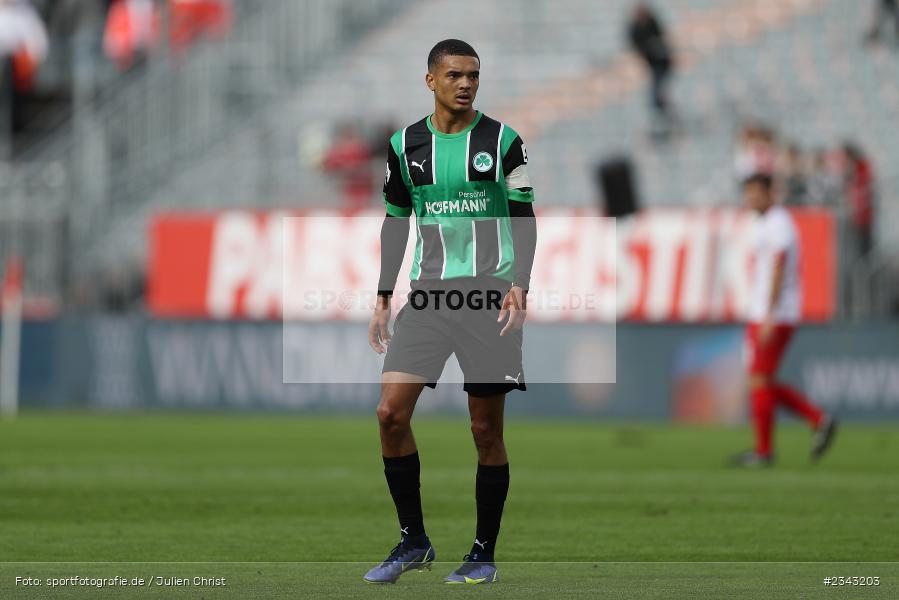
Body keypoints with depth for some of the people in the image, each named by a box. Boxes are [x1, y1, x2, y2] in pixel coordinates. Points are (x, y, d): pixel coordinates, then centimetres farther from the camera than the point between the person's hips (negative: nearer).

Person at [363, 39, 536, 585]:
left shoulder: (502, 141, 1)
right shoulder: (405, 145, 9)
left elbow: (524, 220, 2)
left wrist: (519, 287, -11)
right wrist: (384, 299, 11)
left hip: (490, 294, -3)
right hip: (428, 294, 3)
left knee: (487, 427, -1)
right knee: (391, 412, -10)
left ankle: (484, 553, 10)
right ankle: (413, 541, 3)